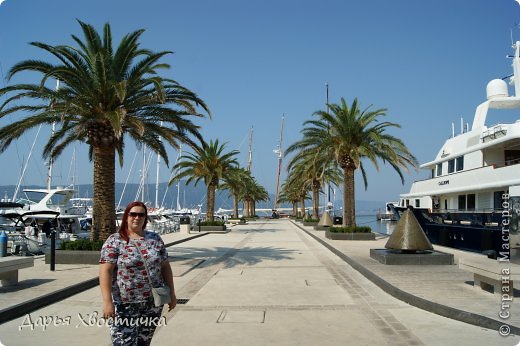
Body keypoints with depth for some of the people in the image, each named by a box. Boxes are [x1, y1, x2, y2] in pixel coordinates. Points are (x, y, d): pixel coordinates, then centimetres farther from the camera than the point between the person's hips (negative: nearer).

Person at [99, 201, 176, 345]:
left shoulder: (155, 239, 7)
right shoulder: (114, 241, -6)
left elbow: (165, 267, 11)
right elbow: (105, 271, -13)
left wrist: (171, 293, 8)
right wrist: (107, 301, -20)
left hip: (153, 304, 4)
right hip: (124, 305, -4)